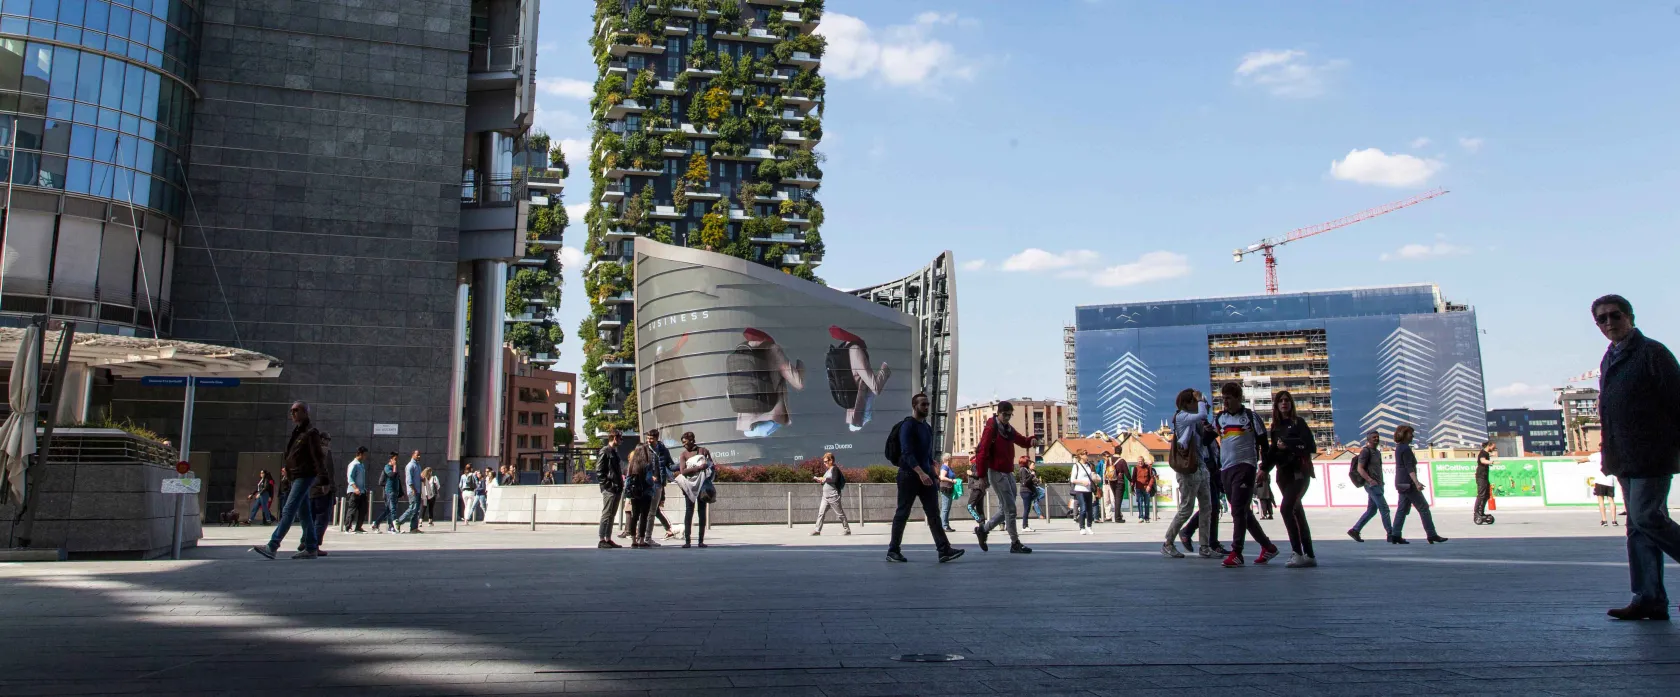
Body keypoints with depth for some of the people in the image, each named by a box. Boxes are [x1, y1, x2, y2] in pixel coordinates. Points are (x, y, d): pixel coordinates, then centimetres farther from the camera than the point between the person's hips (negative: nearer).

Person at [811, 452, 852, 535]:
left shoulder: (835, 469, -11)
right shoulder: (828, 470, 17)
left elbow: (834, 480, -23)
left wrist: (825, 479, -15)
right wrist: (820, 480, 8)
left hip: (833, 496, -9)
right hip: (825, 496, 9)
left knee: (840, 513, 0)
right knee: (821, 513, 0)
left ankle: (847, 530, 8)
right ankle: (817, 530, -1)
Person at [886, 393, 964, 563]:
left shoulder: (927, 427, 15)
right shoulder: (908, 426, -11)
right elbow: (907, 453, -21)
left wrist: (932, 472, 16)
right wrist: (921, 473, -30)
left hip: (925, 476, 7)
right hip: (909, 476, -7)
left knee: (933, 513, -1)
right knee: (902, 514, 1)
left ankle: (944, 550, -6)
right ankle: (893, 551, 12)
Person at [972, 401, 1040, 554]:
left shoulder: (1009, 429, 12)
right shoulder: (991, 428, -13)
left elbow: (1022, 441, 21)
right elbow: (982, 452, -17)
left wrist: (1031, 439, -4)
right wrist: (982, 476, -20)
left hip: (1008, 473, 9)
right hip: (996, 473, -9)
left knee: (1006, 508, 14)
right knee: (1010, 508, -7)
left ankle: (983, 530, 27)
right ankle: (1015, 544, 0)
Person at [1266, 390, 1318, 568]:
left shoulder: (1298, 423, -1)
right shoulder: (1276, 426, 15)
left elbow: (1311, 447, -9)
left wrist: (1288, 445, -14)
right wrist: (1265, 469, 5)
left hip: (1299, 472, -6)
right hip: (1284, 474, 6)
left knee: (1286, 509, -21)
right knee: (1297, 513, 6)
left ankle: (1298, 553, -18)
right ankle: (1310, 555, 11)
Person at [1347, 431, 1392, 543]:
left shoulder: (1377, 453, 19)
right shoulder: (1366, 451, -8)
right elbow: (1359, 468, -15)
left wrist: (1381, 482, 17)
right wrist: (1370, 480, -24)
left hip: (1378, 485, 9)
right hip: (1372, 485, -9)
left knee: (1371, 510, 9)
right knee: (1384, 508, -10)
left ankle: (1354, 530, 12)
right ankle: (1391, 534, -5)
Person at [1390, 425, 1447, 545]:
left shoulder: (1399, 447, 16)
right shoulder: (1405, 449, -14)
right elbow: (1409, 468, -22)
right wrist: (1416, 483, -29)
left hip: (1401, 483, 10)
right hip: (1408, 483, -10)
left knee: (1403, 508, 7)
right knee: (1423, 507, -4)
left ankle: (1396, 535, 1)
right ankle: (1432, 535, -3)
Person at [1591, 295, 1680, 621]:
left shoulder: (1652, 352, -6)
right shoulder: (1609, 360, 16)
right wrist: (1608, 449, 15)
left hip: (1652, 455, -8)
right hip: (1626, 458, 8)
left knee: (1646, 516, -13)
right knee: (1637, 524, 6)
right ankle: (1649, 599, 9)